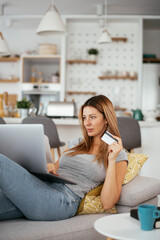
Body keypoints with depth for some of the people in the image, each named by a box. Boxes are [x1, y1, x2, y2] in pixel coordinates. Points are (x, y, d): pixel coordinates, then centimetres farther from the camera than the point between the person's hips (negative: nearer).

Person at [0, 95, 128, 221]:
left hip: (62, 199, -6)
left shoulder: (118, 155, 8)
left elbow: (107, 204, -2)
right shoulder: (76, 144, 26)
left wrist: (111, 160, -9)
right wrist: (49, 167, 1)